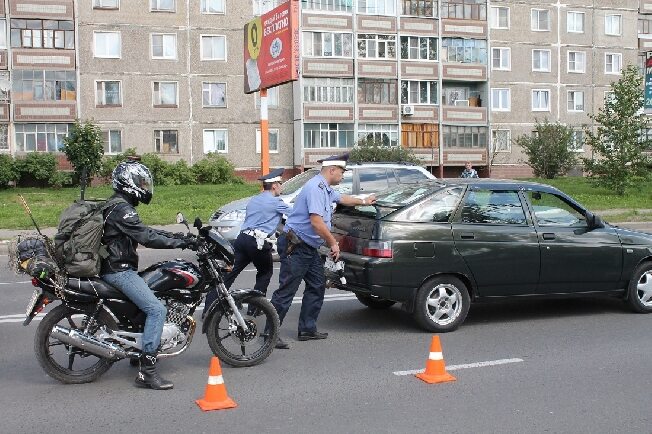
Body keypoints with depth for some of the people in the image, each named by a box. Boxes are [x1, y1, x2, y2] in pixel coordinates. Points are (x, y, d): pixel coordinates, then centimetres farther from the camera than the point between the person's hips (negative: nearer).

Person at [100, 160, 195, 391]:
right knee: (156, 309, -18)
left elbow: (144, 231, 20)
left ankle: (140, 351, 33)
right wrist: (179, 243, -17)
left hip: (116, 268, 11)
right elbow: (146, 237, -23)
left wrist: (175, 236, 13)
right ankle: (146, 369, -20)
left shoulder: (118, 206, 17)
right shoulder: (122, 209, -16)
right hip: (118, 270, -11)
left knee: (148, 301, 26)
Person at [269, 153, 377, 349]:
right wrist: (333, 243, -16)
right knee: (286, 290, -10)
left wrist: (363, 201, 48)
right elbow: (316, 221, -26)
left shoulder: (326, 189, 15)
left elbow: (342, 198, 38)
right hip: (295, 247, -11)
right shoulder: (316, 188, -18)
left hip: (309, 248, 11)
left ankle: (307, 329, 19)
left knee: (317, 287, 12)